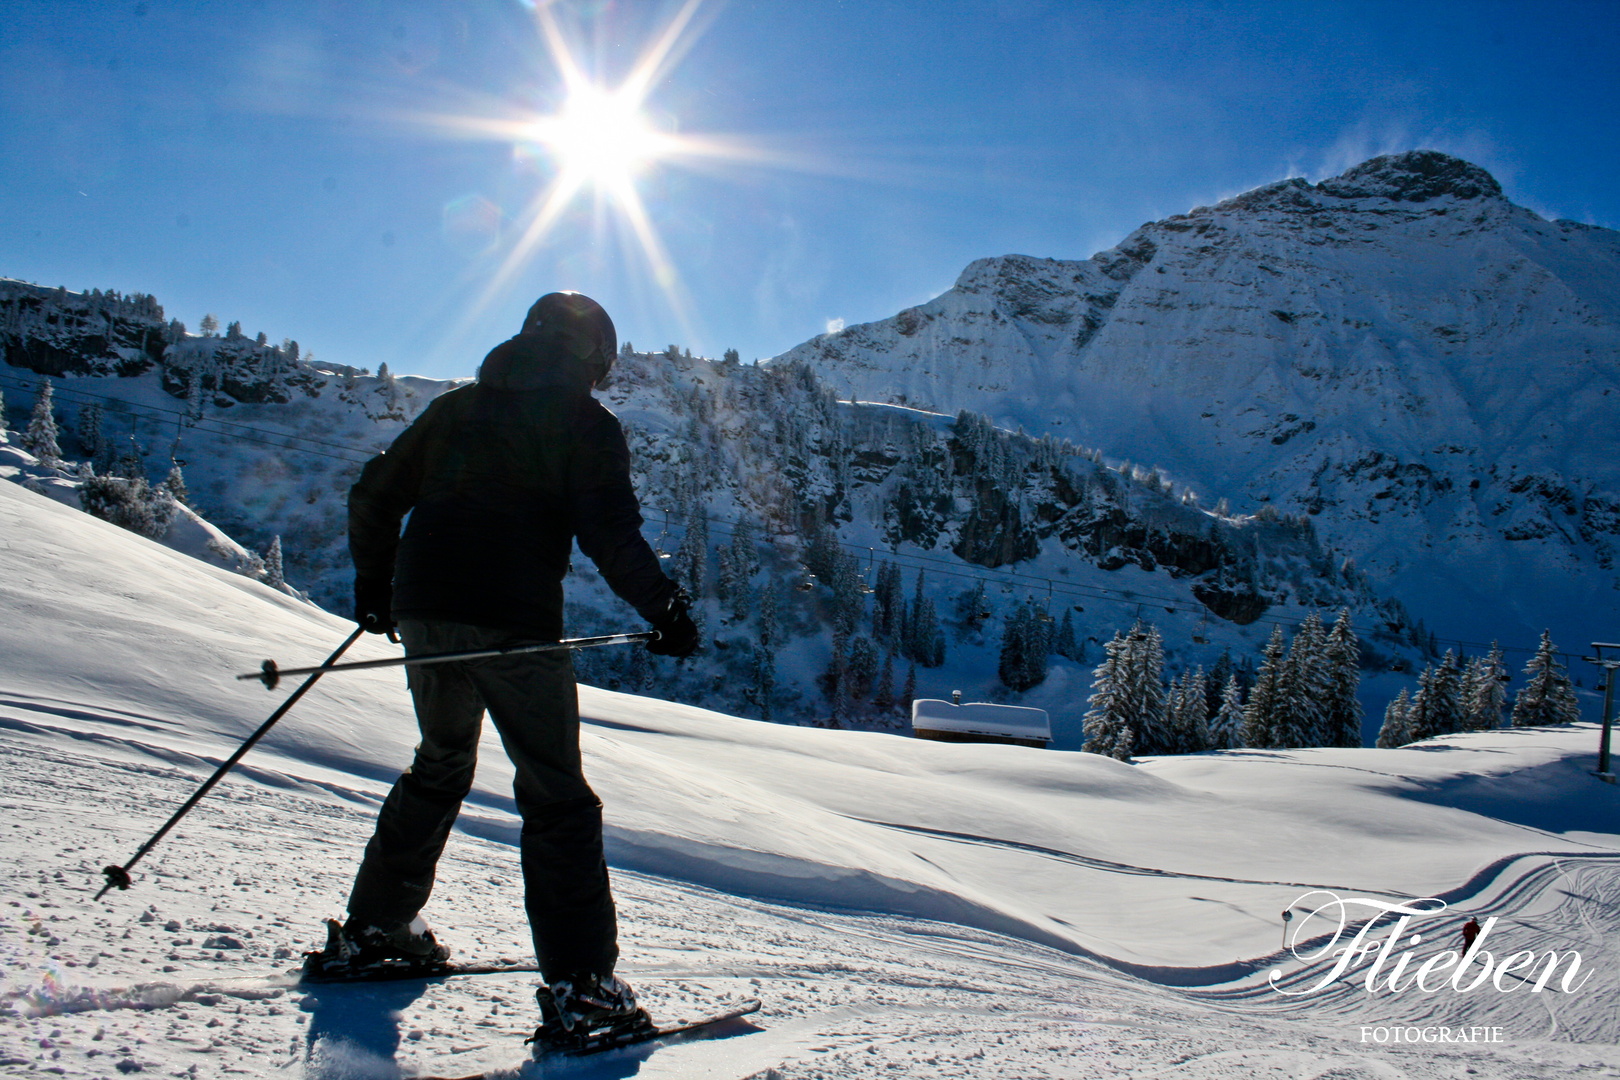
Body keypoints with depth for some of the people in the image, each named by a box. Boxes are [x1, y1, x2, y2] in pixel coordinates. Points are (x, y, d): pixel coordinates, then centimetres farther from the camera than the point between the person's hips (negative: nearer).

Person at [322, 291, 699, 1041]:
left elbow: (373, 496, 20)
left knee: (441, 767, 26)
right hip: (514, 624, -6)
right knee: (556, 795, 1)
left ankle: (374, 925, 34)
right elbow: (609, 534, -12)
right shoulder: (585, 424, 1)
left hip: (423, 613, 6)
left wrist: (373, 584, 31)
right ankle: (578, 984, -3)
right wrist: (666, 610, -5)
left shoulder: (456, 407, 18)